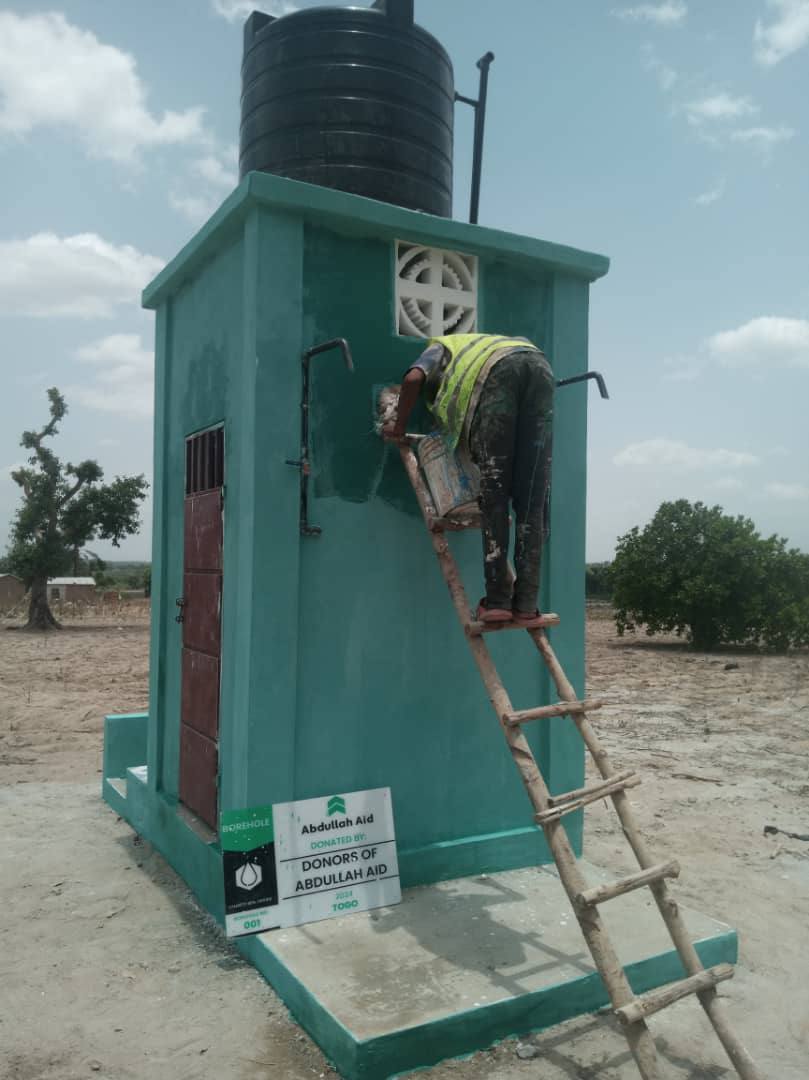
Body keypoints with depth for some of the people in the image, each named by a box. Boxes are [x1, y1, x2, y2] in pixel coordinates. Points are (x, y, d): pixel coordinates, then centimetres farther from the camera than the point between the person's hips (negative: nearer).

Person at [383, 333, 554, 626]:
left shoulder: (440, 347, 33)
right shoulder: (487, 342, 48)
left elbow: (413, 379, 9)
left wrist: (398, 427, 21)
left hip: (496, 373, -4)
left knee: (493, 494, -1)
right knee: (533, 497, 1)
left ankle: (497, 599, -6)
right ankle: (526, 604, -2)